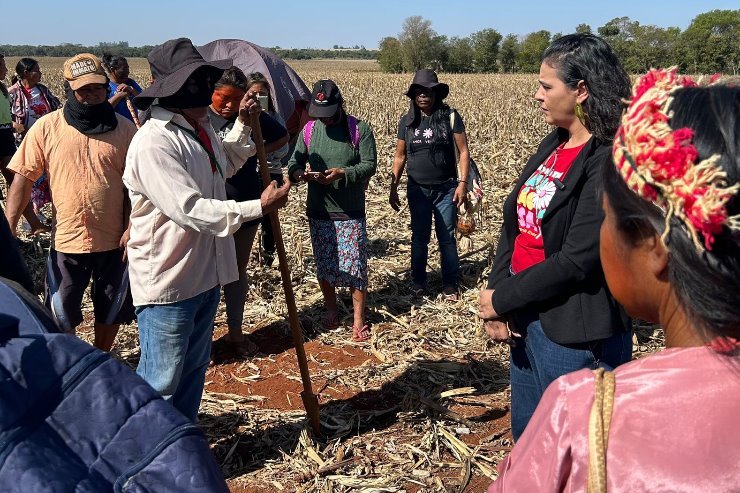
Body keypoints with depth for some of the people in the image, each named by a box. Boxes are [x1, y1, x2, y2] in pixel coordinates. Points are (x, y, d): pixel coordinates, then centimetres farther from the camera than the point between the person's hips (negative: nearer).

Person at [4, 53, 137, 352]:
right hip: (66, 239, 0)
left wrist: (132, 228, -9)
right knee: (61, 315, 11)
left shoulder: (124, 129, -2)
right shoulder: (46, 128, -3)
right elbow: (24, 178, -2)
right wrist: (9, 226, -11)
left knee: (111, 310, 17)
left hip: (114, 240, 1)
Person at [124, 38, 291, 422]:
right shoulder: (153, 141, -23)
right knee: (160, 381, 4)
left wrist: (243, 124, 14)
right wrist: (259, 207, -26)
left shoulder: (201, 128, 8)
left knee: (193, 370, 22)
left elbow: (225, 165, 28)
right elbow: (189, 209, -29)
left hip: (205, 274, 10)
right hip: (167, 282, -10)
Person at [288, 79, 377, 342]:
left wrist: (343, 173, -26)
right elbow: (295, 161, 6)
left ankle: (358, 319, 11)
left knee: (354, 266, -1)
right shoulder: (309, 129, 2)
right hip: (318, 211, 4)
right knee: (324, 265, 13)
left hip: (351, 212, -3)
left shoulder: (359, 129, -7)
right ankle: (331, 309, 33)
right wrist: (298, 172, -18)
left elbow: (370, 164, -9)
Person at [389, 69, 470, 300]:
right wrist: (393, 188, 6)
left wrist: (462, 182, -13)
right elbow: (399, 157, 8)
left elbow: (463, 151, -5)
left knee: (447, 238, 7)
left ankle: (450, 283, 20)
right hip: (418, 190, 2)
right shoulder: (407, 121, 2)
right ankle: (418, 281, 27)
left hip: (446, 189, -2)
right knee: (419, 237, 12)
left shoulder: (450, 117, -6)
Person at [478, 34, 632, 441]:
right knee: (525, 436, 23)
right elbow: (515, 223, 5)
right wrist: (496, 295, -7)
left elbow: (576, 261, -23)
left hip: (574, 334, -8)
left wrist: (502, 300, -13)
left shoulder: (610, 161, -19)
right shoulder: (554, 144, 7)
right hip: (524, 317, 8)